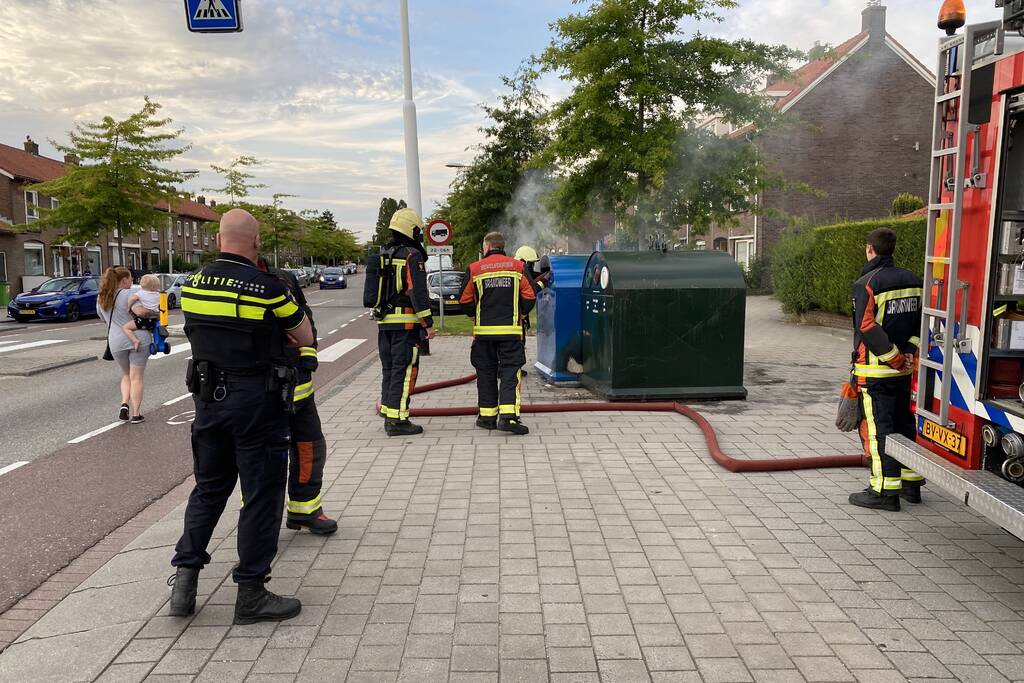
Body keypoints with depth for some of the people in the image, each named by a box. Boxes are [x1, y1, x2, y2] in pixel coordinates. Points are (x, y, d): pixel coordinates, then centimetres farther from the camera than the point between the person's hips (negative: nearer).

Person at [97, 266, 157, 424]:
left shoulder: (101, 298, 11)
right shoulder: (128, 294, -10)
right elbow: (140, 311, -26)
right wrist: (155, 312, -10)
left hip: (116, 342, 5)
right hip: (138, 338, -5)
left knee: (126, 375, 23)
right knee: (137, 377, 3)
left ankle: (124, 404, 3)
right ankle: (135, 414, 4)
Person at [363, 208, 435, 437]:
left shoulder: (382, 255, 15)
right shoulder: (412, 256, -10)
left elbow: (374, 290, 20)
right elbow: (418, 292, -17)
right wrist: (428, 323, -15)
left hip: (384, 321, 8)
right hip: (406, 322, -8)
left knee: (389, 369, 15)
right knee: (404, 371, -5)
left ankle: (388, 415, 20)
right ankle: (397, 420, -6)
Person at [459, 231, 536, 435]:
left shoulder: (474, 269, 1)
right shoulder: (518, 266, 3)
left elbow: (465, 301, 2)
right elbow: (530, 297, 0)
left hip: (484, 330, 1)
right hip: (511, 329, -1)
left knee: (486, 373, 11)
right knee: (510, 372, -1)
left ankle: (487, 416, 15)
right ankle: (508, 416, -15)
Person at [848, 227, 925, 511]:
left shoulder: (867, 283, -12)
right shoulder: (912, 280, 10)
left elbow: (867, 328, -20)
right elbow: (922, 321, 6)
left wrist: (895, 358, -14)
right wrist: (909, 352, 0)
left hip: (876, 370, -7)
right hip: (906, 370, 7)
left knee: (878, 428, -3)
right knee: (905, 422, 17)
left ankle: (885, 490, -1)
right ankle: (911, 483, 27)